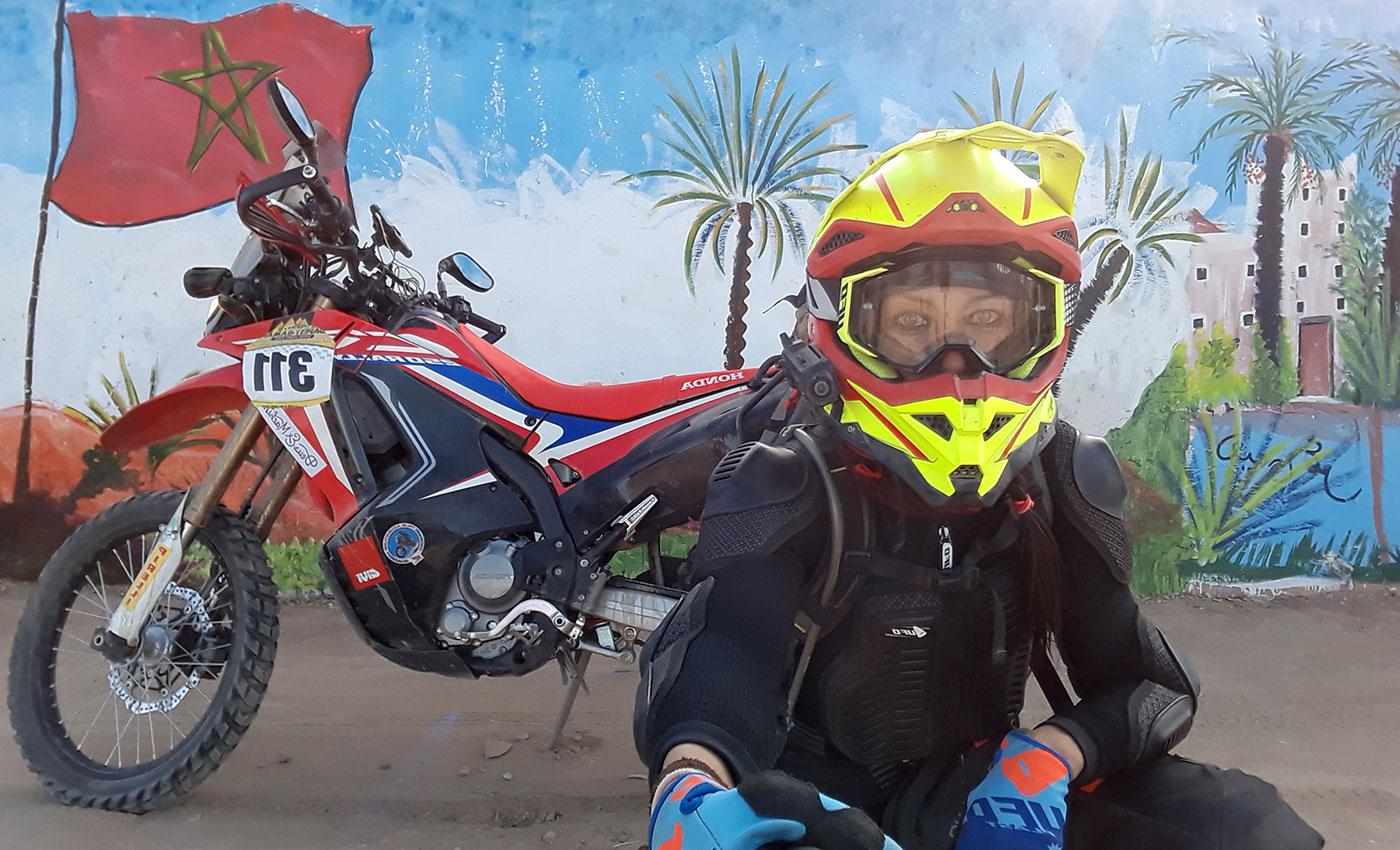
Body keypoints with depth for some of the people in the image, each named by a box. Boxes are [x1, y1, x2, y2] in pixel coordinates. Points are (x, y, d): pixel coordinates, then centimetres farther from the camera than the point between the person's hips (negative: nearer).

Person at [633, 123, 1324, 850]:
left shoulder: (1061, 477, -3)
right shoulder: (785, 481, -15)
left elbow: (1145, 677, -5)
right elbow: (717, 647, -32)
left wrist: (1049, 757, -27)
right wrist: (690, 783, -55)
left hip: (985, 788, 4)